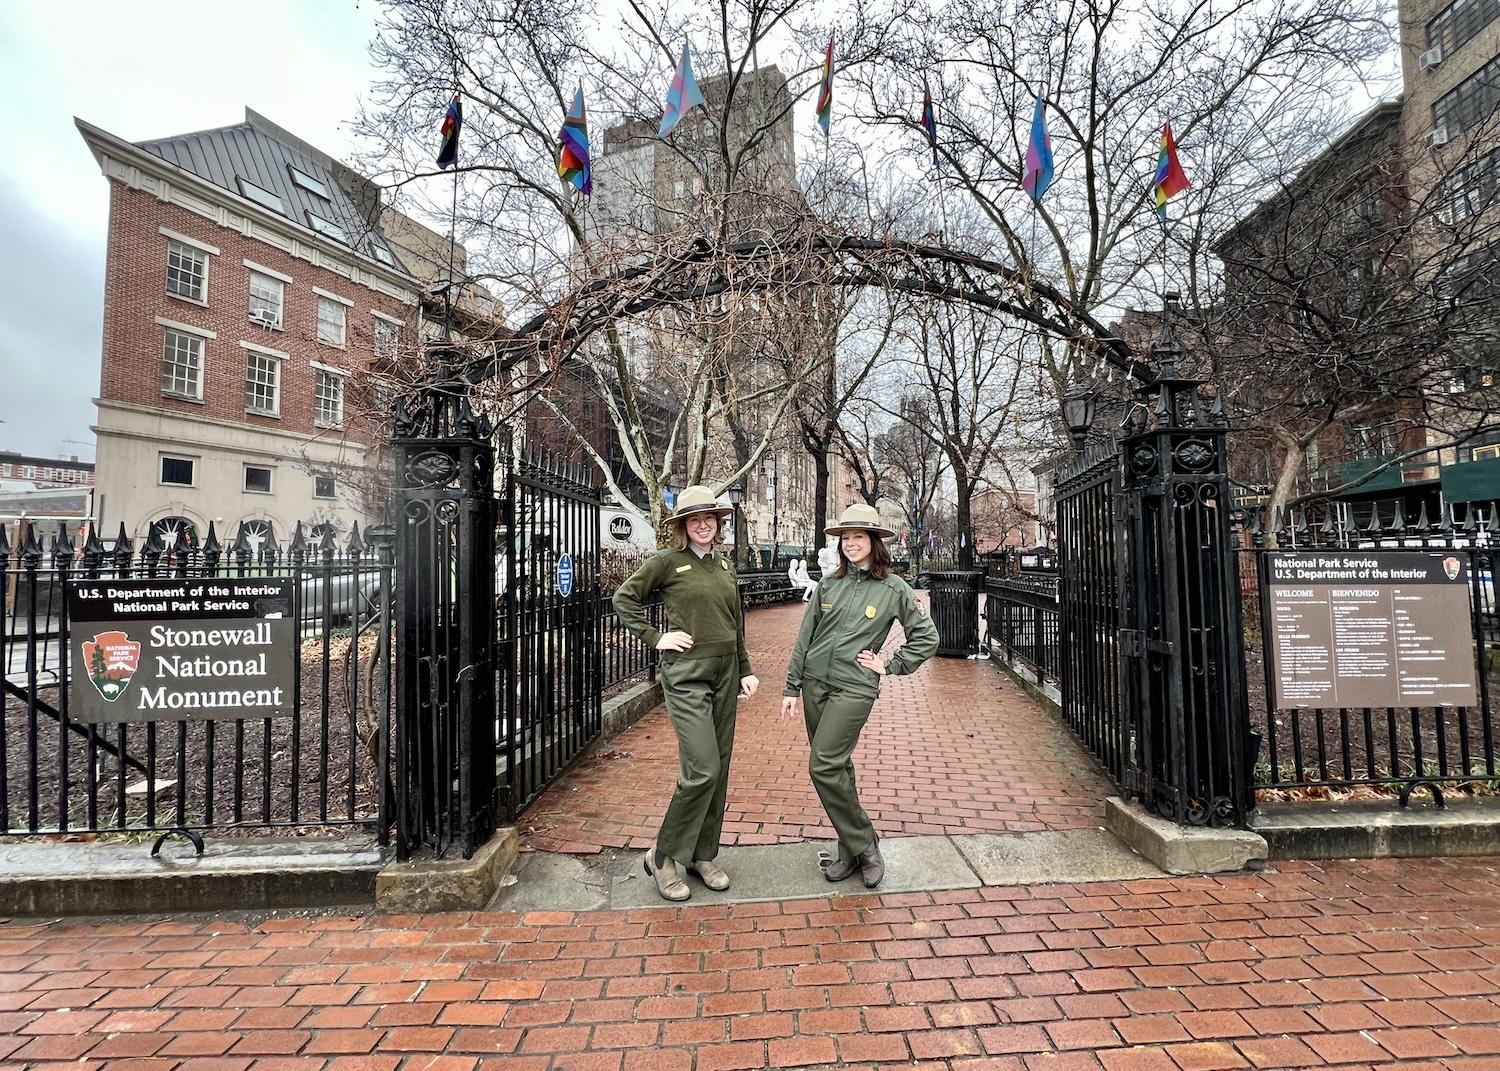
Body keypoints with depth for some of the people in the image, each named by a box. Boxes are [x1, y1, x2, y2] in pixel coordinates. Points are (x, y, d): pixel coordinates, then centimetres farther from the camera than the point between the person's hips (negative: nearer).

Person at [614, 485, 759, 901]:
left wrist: (745, 671, 14)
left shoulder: (724, 566, 12)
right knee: (702, 769, -10)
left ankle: (702, 855, 27)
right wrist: (655, 638, -8)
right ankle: (663, 857, 11)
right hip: (687, 673, -6)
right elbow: (624, 598, -2)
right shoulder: (667, 561, -5)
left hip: (725, 672, 6)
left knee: (719, 770, 11)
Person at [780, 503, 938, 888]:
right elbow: (806, 635, 8)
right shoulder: (829, 582, 6)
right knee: (836, 767, 11)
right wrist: (791, 686, 6)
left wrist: (890, 665, -3)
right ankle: (854, 850, 25)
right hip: (815, 682, 5)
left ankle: (862, 845, 8)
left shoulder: (893, 588, -3)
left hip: (854, 687, -5)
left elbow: (927, 637, 4)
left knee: (824, 767, -11)